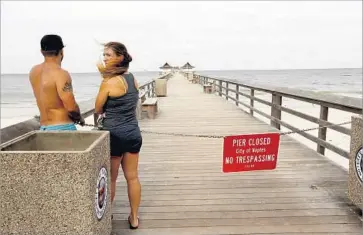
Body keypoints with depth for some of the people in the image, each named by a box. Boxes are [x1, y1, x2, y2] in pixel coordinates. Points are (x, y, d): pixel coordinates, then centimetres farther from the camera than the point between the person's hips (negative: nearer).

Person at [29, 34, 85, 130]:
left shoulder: (34, 72, 8)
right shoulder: (61, 74, -16)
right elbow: (71, 107, -20)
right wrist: (80, 118, 0)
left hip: (43, 127, 8)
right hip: (63, 127, -7)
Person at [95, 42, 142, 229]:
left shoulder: (108, 82, -15)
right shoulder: (133, 78, 5)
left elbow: (98, 110, -5)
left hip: (114, 135, -6)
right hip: (133, 133, 6)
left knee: (110, 179, 12)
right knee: (132, 177, 14)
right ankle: (134, 217, 25)